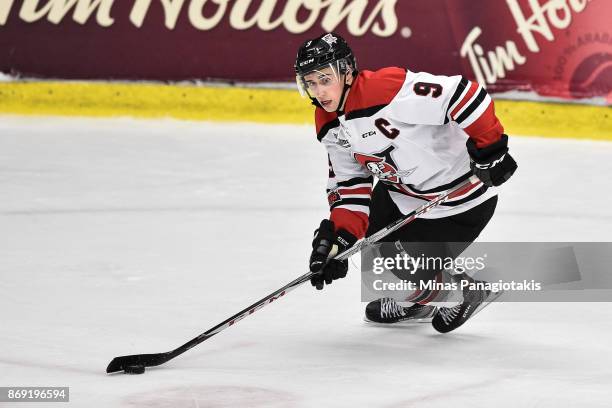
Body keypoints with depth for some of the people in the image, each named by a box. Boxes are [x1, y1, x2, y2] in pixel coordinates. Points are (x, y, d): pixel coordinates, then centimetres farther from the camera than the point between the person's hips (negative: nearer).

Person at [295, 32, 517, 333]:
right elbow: (349, 182, 2)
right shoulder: (328, 125, -3)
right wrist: (341, 234, -11)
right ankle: (416, 302, 45)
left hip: (460, 195, -9)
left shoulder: (388, 89, -33)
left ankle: (465, 290, 24)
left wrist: (490, 148, -31)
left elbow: (461, 94, -35)